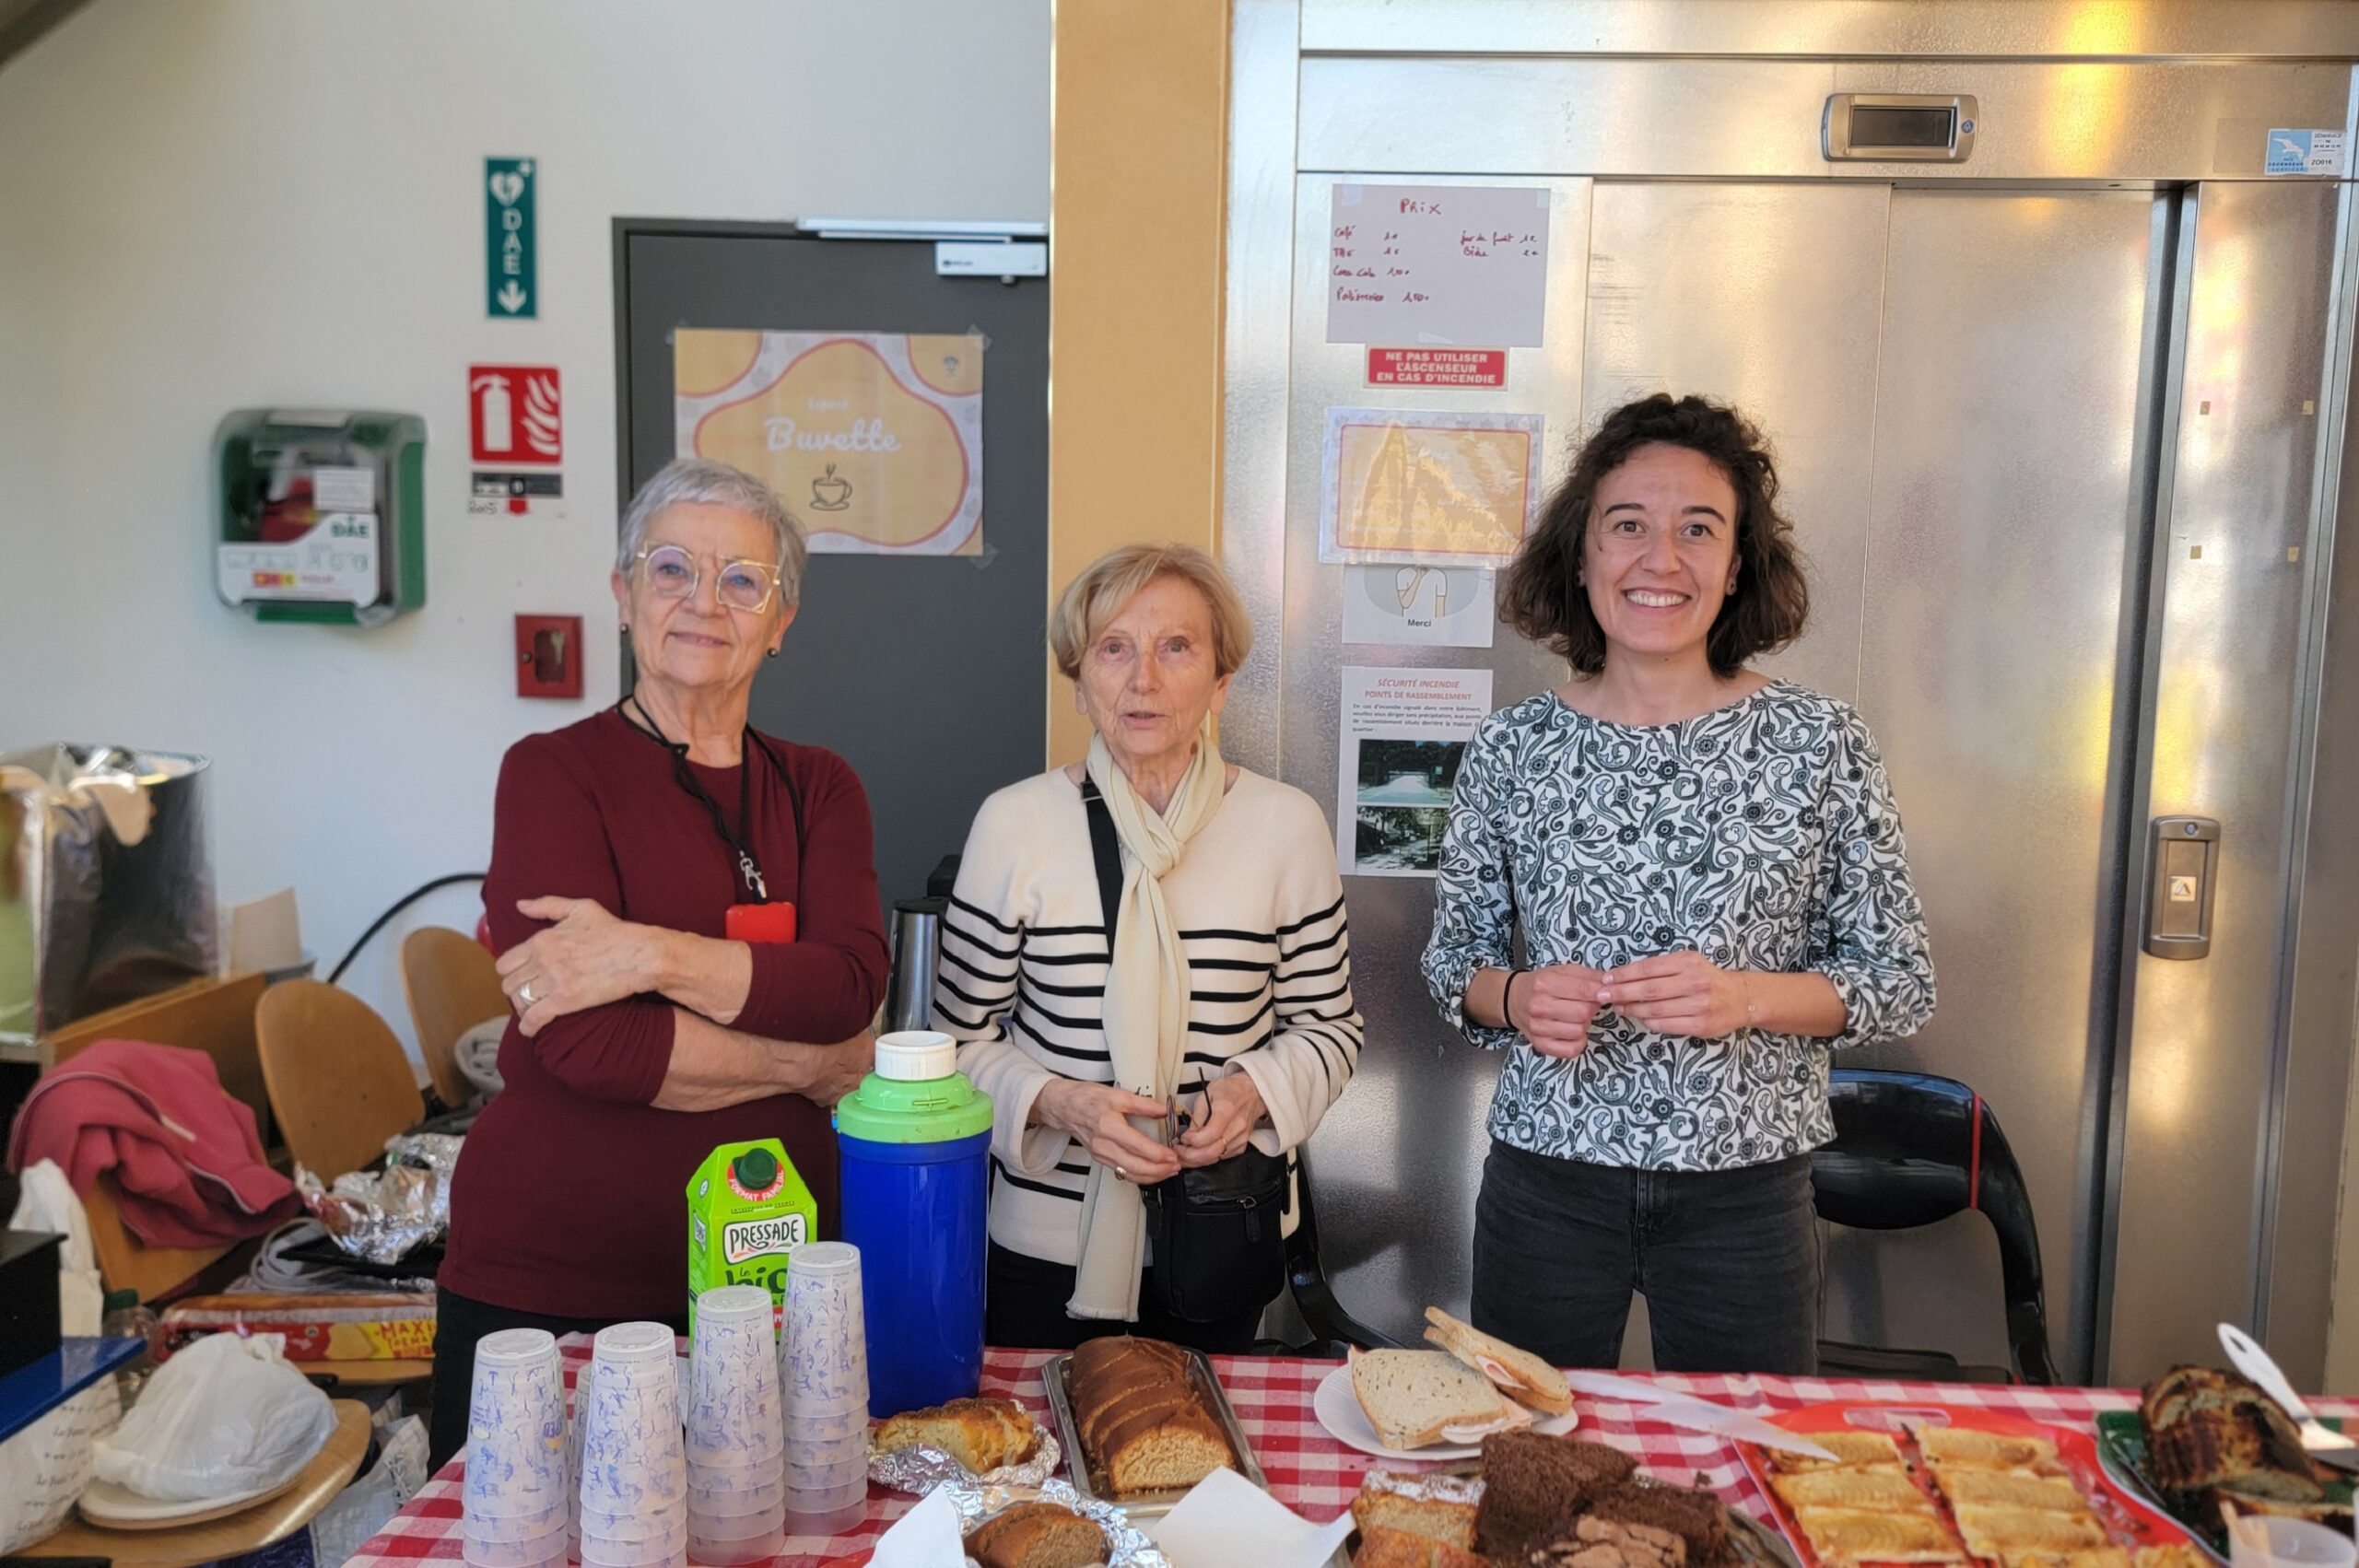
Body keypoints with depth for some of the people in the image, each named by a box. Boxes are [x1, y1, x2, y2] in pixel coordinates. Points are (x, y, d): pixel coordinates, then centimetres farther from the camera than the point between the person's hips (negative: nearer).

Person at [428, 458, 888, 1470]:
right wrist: (810, 1066, -9)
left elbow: (851, 982, -10)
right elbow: (586, 1043, -17)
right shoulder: (554, 772, -5)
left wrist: (654, 955, -21)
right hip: (549, 1280, -3)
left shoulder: (817, 788, 8)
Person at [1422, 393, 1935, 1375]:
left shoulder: (1820, 745, -4)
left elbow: (1901, 981, -2)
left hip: (1746, 1194, 0)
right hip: (1546, 1186, 1)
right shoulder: (1511, 749, -2)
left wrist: (1747, 996, -18)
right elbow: (1452, 958, 7)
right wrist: (1513, 998, -14)